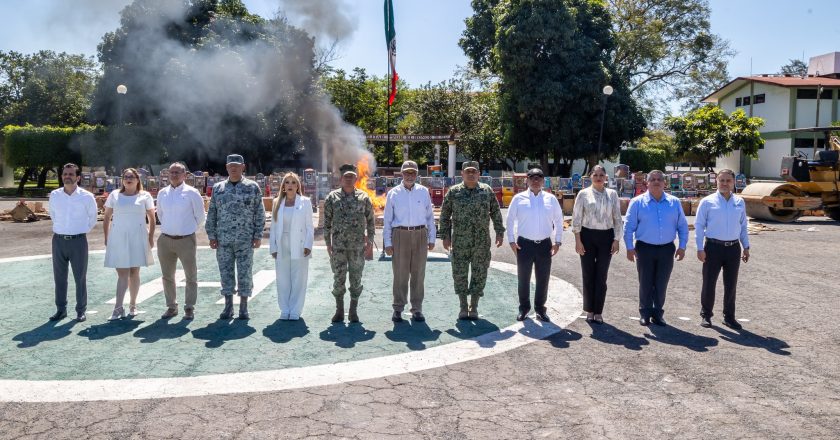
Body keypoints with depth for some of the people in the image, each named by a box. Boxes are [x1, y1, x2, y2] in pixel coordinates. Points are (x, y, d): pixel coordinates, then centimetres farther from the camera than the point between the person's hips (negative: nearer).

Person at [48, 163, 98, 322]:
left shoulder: (87, 197, -6)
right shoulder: (54, 195, 2)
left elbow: (93, 218, 8)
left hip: (78, 241, -3)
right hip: (58, 240, 3)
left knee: (80, 277, 2)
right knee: (59, 277, 9)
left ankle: (81, 310, 11)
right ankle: (60, 309, 19)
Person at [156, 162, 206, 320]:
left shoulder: (192, 193, -6)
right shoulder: (162, 193, 6)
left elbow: (200, 216, 0)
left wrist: (190, 229, 7)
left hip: (186, 240, -4)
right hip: (165, 240, 4)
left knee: (191, 276, 2)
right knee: (167, 276, 11)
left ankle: (189, 307, 12)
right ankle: (171, 307, 23)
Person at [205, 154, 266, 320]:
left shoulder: (253, 187, 2)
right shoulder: (218, 188, 9)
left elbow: (259, 213, 1)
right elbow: (212, 214, 10)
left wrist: (258, 235, -4)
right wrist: (211, 235, 3)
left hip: (245, 239, -2)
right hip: (223, 239, 2)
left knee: (245, 273, 2)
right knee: (226, 272, 6)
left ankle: (243, 307, 11)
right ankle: (228, 306, 16)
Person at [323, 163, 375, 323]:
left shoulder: (363, 197, 3)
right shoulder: (332, 197, 2)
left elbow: (370, 220, 8)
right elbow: (327, 222, 4)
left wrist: (370, 240, 1)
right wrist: (328, 243, 1)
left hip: (358, 246, 0)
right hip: (338, 245, 0)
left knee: (356, 279, 6)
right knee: (338, 278, 4)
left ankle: (353, 310, 17)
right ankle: (339, 310, 16)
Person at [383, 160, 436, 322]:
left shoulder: (424, 192, 8)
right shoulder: (393, 193, 4)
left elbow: (430, 216, 11)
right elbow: (387, 219, 5)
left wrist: (432, 239, 8)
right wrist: (387, 243, 0)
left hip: (420, 235, 2)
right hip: (400, 235, -1)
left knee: (418, 274, 5)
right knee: (400, 274, 0)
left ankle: (417, 309, 13)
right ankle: (398, 309, 10)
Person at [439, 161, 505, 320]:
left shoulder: (487, 190, 4)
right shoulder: (453, 192, 2)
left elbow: (496, 213, 9)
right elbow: (445, 215, 5)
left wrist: (500, 232, 4)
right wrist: (445, 236, 0)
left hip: (482, 242, 1)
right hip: (460, 242, 0)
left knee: (479, 275, 5)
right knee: (460, 274, 4)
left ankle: (474, 307, 19)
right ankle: (463, 307, 18)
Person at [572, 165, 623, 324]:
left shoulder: (612, 194, 4)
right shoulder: (583, 194, -1)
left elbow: (617, 218, 5)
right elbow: (576, 218, -1)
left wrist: (616, 240, 0)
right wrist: (577, 240, -6)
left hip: (606, 236, 1)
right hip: (587, 236, -1)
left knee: (601, 276, 6)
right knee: (588, 275, 5)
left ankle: (598, 312, 17)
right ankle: (589, 311, 19)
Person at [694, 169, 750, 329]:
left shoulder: (739, 202, 8)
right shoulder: (708, 202, -3)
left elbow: (743, 226, 15)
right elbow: (699, 225, -4)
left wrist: (746, 247, 11)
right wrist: (700, 248, -10)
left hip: (734, 248, 3)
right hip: (713, 247, -3)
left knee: (731, 285, 11)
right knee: (709, 283, 2)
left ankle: (729, 316, 23)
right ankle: (706, 315, 16)